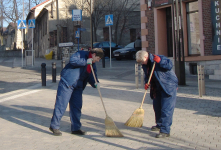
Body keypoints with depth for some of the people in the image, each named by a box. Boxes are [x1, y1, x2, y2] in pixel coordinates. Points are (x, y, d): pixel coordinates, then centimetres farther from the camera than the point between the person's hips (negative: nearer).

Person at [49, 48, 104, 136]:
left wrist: (96, 84, -12)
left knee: (77, 106, 8)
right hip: (67, 82, -8)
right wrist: (85, 62, -20)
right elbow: (72, 60, -22)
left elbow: (91, 77, 8)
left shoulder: (92, 65, 15)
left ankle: (76, 128, 17)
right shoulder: (81, 54, -5)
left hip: (78, 86, 8)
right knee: (61, 105, -5)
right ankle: (54, 126, 5)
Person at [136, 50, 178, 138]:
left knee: (166, 109, -11)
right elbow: (147, 76, 14)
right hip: (157, 88, 9)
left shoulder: (160, 58, -18)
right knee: (157, 106, 18)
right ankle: (159, 125, 38)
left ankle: (165, 131, -10)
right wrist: (146, 83, -5)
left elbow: (170, 65, -28)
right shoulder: (145, 65, 4)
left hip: (168, 87, -8)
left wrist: (160, 61, -38)